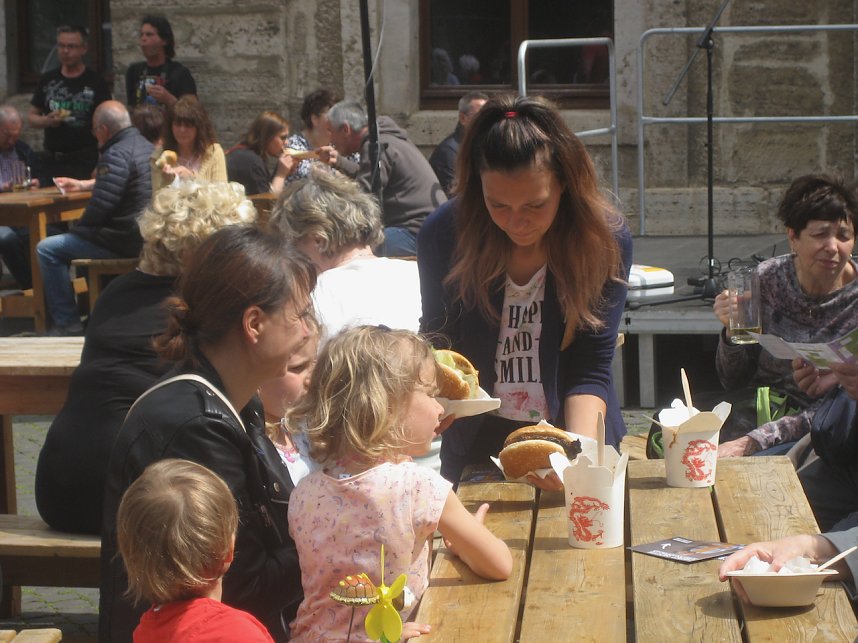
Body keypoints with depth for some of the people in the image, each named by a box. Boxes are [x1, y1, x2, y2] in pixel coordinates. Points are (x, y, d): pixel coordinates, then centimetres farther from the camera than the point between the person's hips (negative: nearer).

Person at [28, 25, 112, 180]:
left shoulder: (95, 83, -3)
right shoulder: (47, 80, 10)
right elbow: (31, 117, 15)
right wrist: (47, 120, -8)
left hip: (84, 162, -4)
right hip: (51, 161, 4)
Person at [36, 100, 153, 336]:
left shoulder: (116, 154, -18)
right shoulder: (146, 146, 13)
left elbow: (100, 205, -22)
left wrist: (77, 227, -5)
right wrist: (81, 184, 38)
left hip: (125, 242, -10)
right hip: (146, 235, 10)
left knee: (47, 249, -4)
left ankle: (68, 323, 0)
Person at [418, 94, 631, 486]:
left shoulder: (606, 240, -12)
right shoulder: (444, 234, -10)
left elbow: (590, 371, -9)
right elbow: (438, 339, 4)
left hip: (573, 436, 0)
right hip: (475, 447, 0)